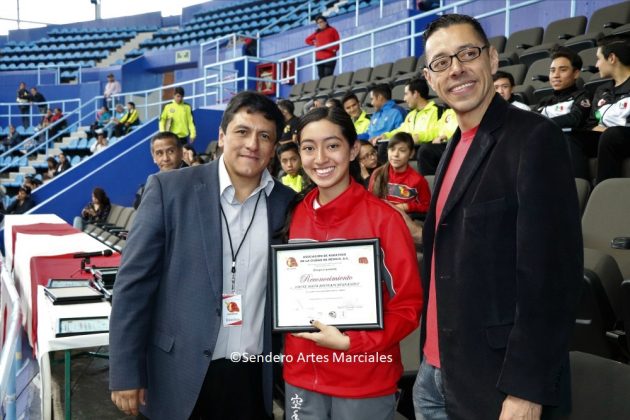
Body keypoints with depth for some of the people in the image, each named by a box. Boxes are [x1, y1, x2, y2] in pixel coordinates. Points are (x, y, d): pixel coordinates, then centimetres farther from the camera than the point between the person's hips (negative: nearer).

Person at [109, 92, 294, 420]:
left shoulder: (287, 202, 0)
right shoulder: (168, 189, -8)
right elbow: (134, 283, -8)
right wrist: (126, 373, -9)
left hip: (257, 377, 2)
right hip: (181, 375, -2)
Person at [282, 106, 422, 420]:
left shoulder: (384, 219, -13)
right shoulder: (293, 217, -1)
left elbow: (409, 305, -9)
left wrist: (350, 343, -18)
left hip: (365, 383, -3)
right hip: (301, 377, 4)